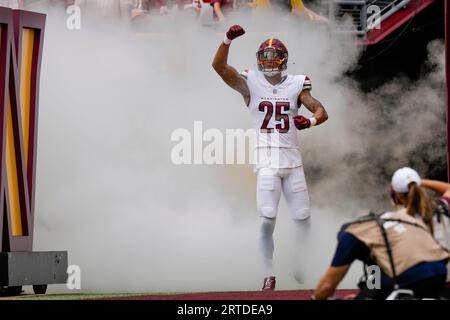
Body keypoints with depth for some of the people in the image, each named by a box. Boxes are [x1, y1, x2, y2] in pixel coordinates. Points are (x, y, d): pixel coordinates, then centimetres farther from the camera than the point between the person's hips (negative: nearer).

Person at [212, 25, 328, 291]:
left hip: (292, 159, 2)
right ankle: (269, 275, 0)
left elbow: (322, 112, -4)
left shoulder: (296, 85, 5)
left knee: (303, 219, 4)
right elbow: (219, 66, -8)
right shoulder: (251, 84, 3)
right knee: (268, 219, -11)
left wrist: (311, 121, -26)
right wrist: (229, 40, -23)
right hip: (266, 161, -2)